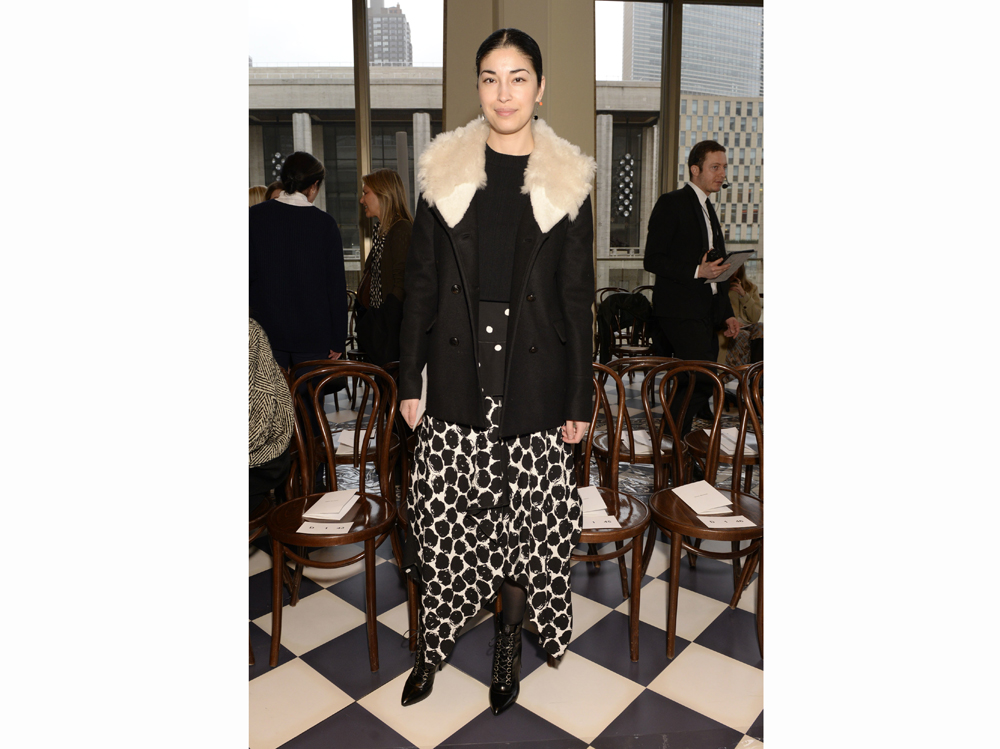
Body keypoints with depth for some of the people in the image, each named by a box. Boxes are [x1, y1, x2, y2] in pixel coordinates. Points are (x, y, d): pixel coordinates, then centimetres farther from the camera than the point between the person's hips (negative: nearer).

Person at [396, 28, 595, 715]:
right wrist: (410, 379, 2)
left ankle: (511, 640, 32)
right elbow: (422, 283, 5)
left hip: (535, 377, 0)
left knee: (527, 518, 8)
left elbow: (578, 297, 2)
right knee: (447, 516, 8)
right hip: (459, 372, 1)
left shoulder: (568, 180, 1)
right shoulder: (445, 170, 4)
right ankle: (435, 642, 31)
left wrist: (580, 398, 0)